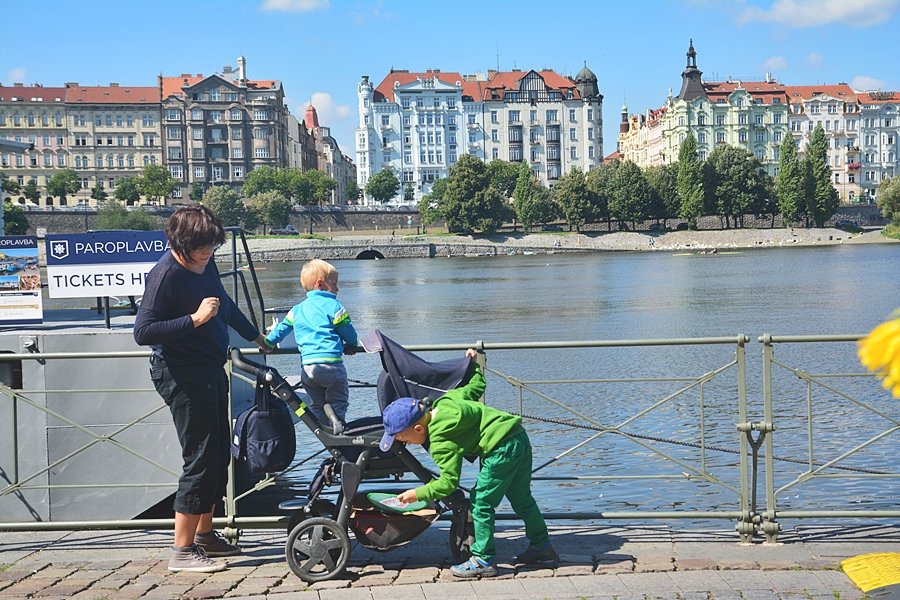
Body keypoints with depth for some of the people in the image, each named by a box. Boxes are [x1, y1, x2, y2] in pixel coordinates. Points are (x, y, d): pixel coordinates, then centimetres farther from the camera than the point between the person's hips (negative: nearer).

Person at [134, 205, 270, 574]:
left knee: (219, 456, 14)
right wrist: (195, 319, -26)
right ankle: (182, 552, -1)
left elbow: (225, 305, 27)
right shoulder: (166, 275, -18)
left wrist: (255, 336, 38)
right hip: (183, 375, -9)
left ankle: (203, 534, 27)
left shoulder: (205, 265, 8)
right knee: (201, 460, -8)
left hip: (210, 370, 9)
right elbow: (143, 332, -23)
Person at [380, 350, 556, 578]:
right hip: (519, 436, 10)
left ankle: (483, 560, 4)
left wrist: (417, 494, -3)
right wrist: (475, 364, 36)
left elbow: (448, 482, -13)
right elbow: (477, 386, 19)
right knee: (522, 498, 22)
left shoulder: (440, 442, -15)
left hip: (501, 450, -10)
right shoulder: (446, 399, 6)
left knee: (481, 503, -1)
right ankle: (541, 546, 34)